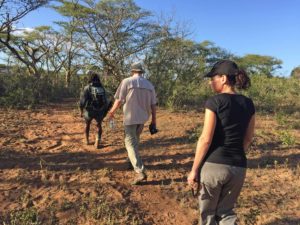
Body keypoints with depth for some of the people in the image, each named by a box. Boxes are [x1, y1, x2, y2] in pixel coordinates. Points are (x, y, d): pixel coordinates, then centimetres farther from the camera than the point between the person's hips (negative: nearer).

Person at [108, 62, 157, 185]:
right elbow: (153, 105, 5)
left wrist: (112, 112, 7)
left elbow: (119, 100, -9)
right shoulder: (149, 84, 6)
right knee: (135, 140, 24)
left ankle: (140, 171, -12)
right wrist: (154, 120, 13)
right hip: (142, 118, 5)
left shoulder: (127, 81, -7)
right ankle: (132, 160, 40)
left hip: (130, 117, -5)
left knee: (130, 143, -2)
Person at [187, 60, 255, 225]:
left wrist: (194, 169, -6)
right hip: (238, 168, 5)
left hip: (213, 165, -5)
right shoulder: (248, 104, 5)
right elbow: (247, 139, 10)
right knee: (225, 211, 24)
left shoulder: (214, 102, -13)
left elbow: (205, 140, -15)